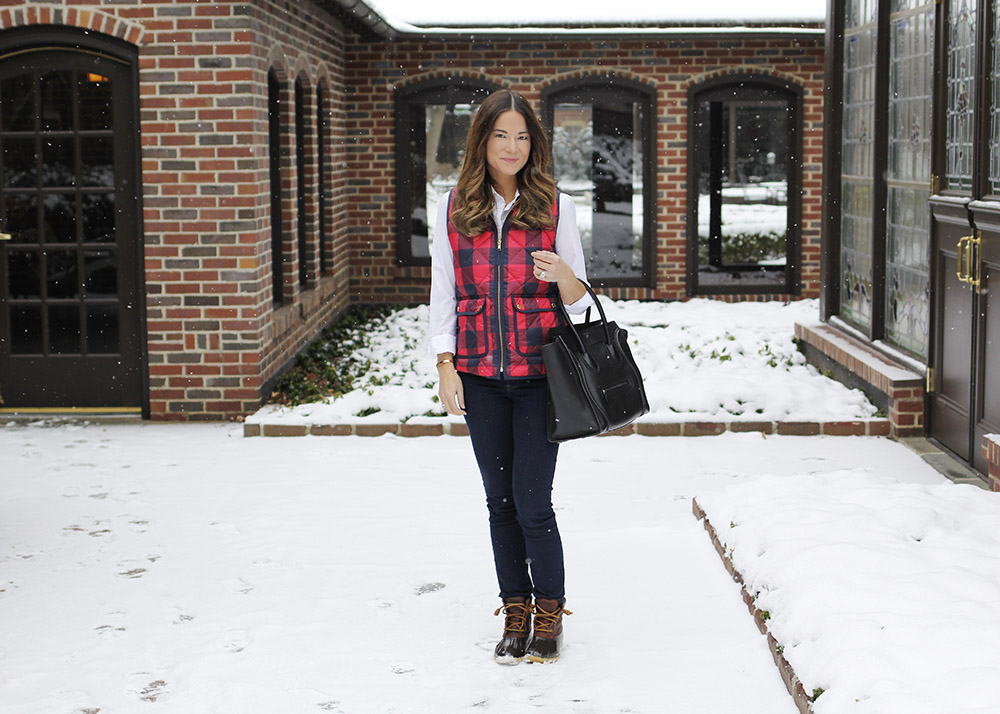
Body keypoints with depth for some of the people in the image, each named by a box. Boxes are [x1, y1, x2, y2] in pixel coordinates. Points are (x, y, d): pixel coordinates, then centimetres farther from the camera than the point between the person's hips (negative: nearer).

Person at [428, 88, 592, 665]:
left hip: (539, 371, -2)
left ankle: (550, 612, 12)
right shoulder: (455, 208, 6)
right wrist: (446, 365, -2)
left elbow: (580, 300, 3)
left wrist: (562, 273, -20)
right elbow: (443, 291, 8)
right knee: (500, 499, 9)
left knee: (532, 500, -6)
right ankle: (516, 612, 21)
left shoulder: (555, 206, 1)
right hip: (480, 373, 3)